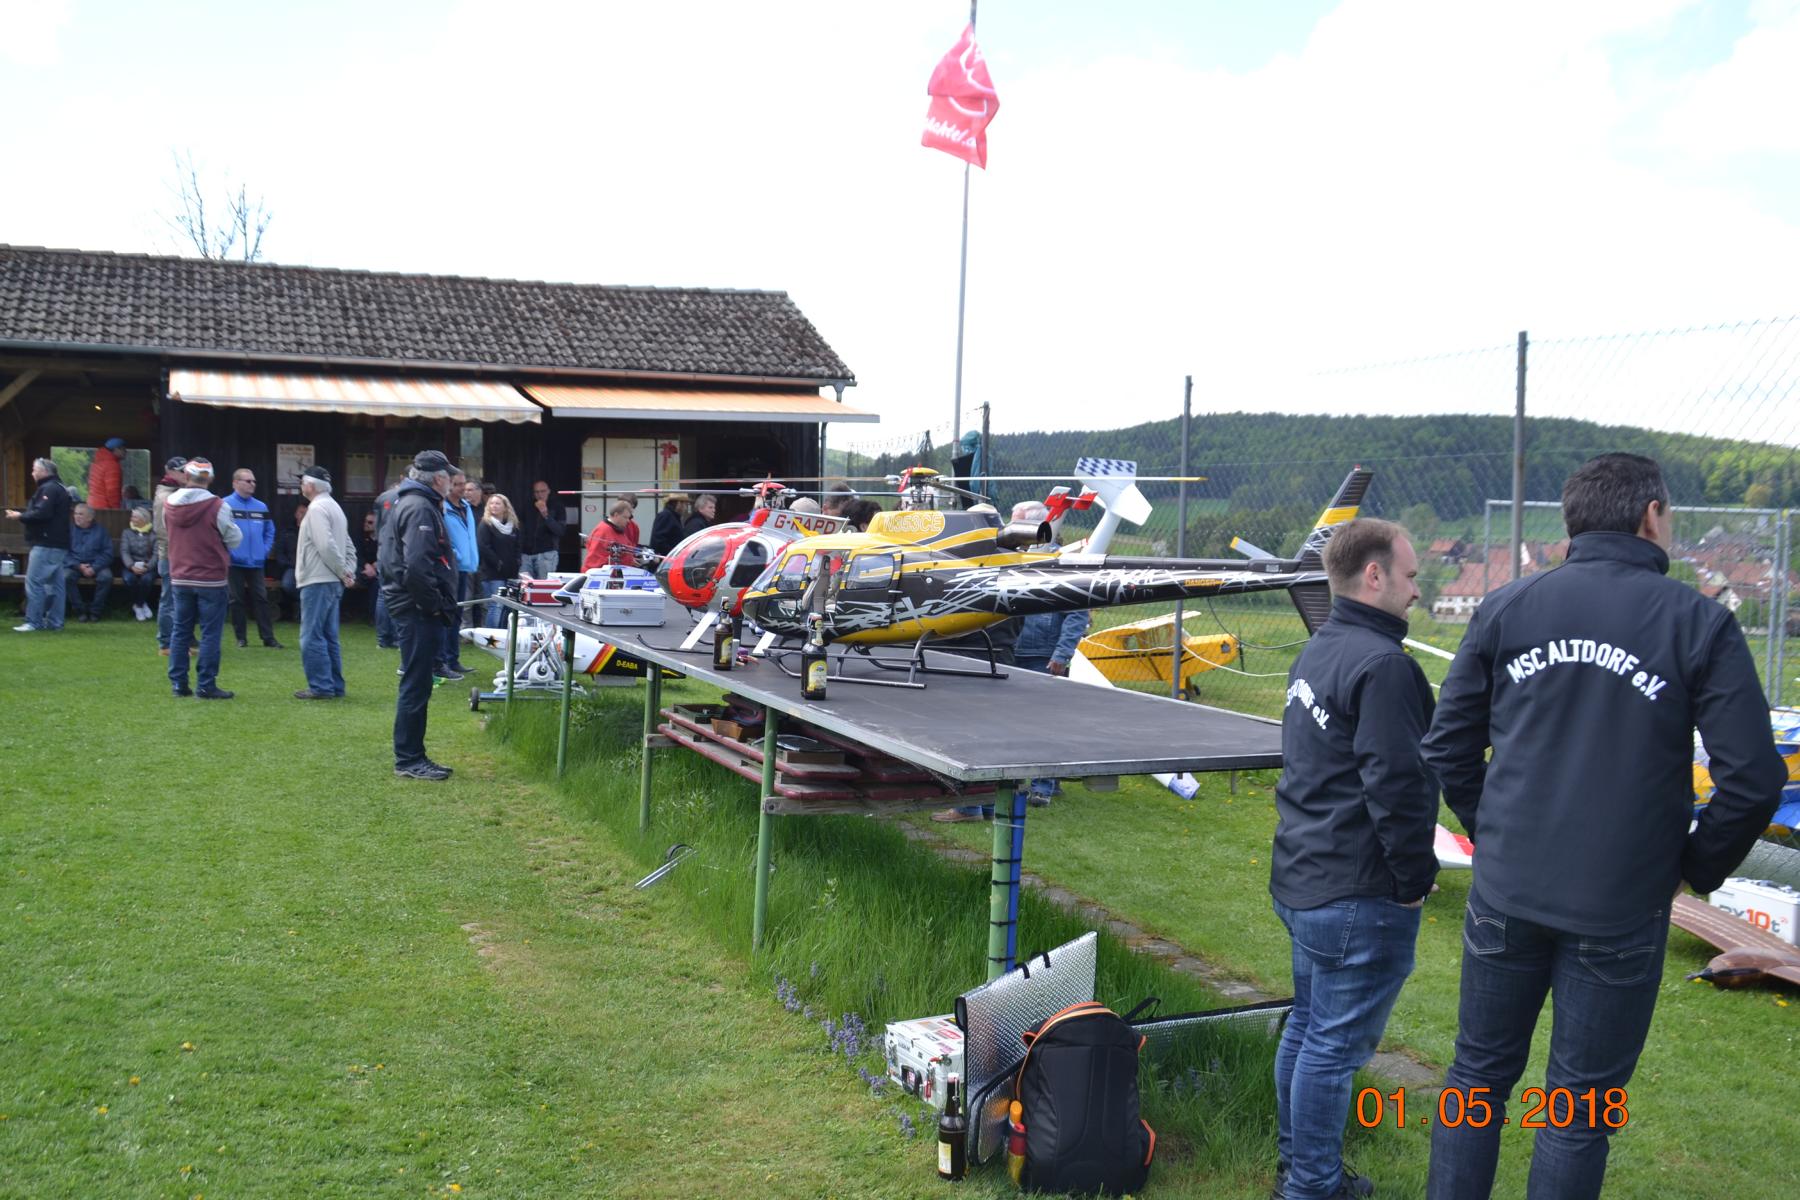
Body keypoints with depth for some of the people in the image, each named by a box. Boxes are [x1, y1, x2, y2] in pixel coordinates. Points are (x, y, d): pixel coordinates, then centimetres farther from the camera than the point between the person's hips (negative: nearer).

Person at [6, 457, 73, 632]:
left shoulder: (49, 489, -12)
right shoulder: (58, 488, 21)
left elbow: (41, 513, -22)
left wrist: (20, 516, -9)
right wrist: (22, 514, 12)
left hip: (46, 544, -11)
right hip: (57, 544, 11)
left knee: (34, 581, -9)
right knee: (54, 583, 10)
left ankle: (33, 622, -9)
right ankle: (54, 621, 13)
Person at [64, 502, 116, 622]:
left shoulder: (100, 530, 9)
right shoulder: (70, 530, 10)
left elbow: (107, 553, 1)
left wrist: (94, 568, -13)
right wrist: (79, 566, -12)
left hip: (96, 566, 0)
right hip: (75, 565, 0)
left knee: (106, 576, -31)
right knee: (66, 576, -31)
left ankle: (95, 611, -16)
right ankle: (79, 611, -19)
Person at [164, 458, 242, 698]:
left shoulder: (169, 505, 2)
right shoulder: (217, 506, -14)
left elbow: (172, 535, 15)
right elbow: (234, 539, -5)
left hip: (179, 578, 5)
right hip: (210, 580, -5)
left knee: (180, 631, 13)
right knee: (210, 633, 0)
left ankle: (178, 683, 15)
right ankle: (206, 685, -2)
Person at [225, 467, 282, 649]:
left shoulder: (261, 507, 8)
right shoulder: (225, 505, -7)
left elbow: (269, 531, 14)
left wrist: (265, 550, 3)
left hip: (256, 561, 3)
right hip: (235, 562, -3)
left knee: (261, 599, 3)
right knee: (237, 600, 6)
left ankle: (268, 637, 5)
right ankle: (240, 637, 14)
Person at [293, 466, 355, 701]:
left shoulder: (317, 509, -12)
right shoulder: (334, 507, 19)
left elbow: (326, 546, -22)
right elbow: (348, 547, 18)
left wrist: (343, 571, -13)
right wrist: (349, 571, 7)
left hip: (317, 582, -10)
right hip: (332, 583, 10)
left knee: (311, 637, -6)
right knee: (329, 637, 13)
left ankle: (320, 687, -6)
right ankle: (335, 686, 16)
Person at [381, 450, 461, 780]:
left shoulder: (405, 503, 18)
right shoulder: (420, 508, -16)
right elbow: (416, 567, -26)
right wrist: (436, 605, -16)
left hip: (413, 608, 11)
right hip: (418, 610, -11)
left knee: (416, 685, 15)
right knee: (416, 685, -5)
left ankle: (412, 757, 22)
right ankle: (408, 760, 1)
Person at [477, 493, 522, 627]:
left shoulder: (513, 525, 14)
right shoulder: (486, 524, -3)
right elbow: (483, 547, -12)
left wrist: (516, 565, 5)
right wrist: (498, 564, -13)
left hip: (511, 574, 6)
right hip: (493, 574, -6)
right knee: (496, 607, -10)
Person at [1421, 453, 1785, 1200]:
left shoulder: (1506, 608, 1)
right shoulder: (1699, 623, -6)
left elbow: (1448, 747, 4)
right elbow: (1753, 779, -9)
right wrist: (1698, 868, 6)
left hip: (1506, 894, 2)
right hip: (1621, 911, -2)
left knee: (1480, 1074, 17)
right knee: (1582, 1109, 11)